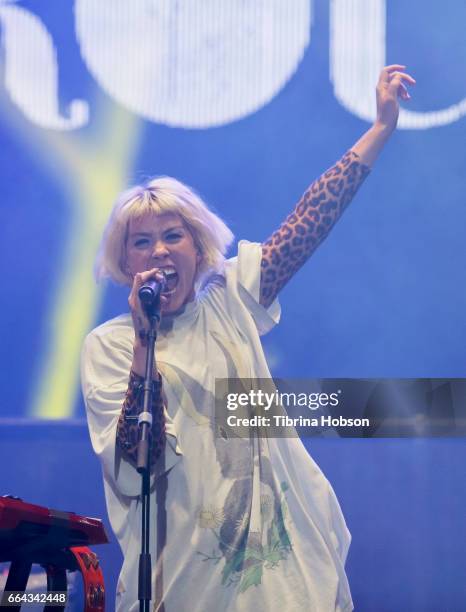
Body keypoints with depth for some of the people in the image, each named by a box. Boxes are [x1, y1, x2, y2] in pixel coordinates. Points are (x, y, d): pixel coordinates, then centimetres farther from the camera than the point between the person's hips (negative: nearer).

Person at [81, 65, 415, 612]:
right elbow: (132, 468, -13)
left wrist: (381, 127, 6)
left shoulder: (230, 300, 8)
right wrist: (146, 342, -19)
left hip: (284, 543, 3)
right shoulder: (107, 345, -1)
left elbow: (310, 221, 8)